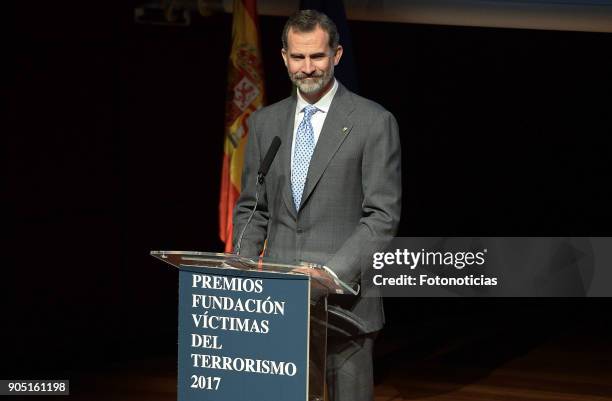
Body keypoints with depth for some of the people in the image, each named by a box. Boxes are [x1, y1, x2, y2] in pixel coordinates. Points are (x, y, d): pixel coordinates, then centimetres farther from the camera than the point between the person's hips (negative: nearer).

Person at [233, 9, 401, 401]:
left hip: (344, 299, -4)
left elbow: (383, 216, -7)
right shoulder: (265, 122, 12)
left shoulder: (374, 122, -3)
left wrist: (333, 274, -18)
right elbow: (252, 209, 16)